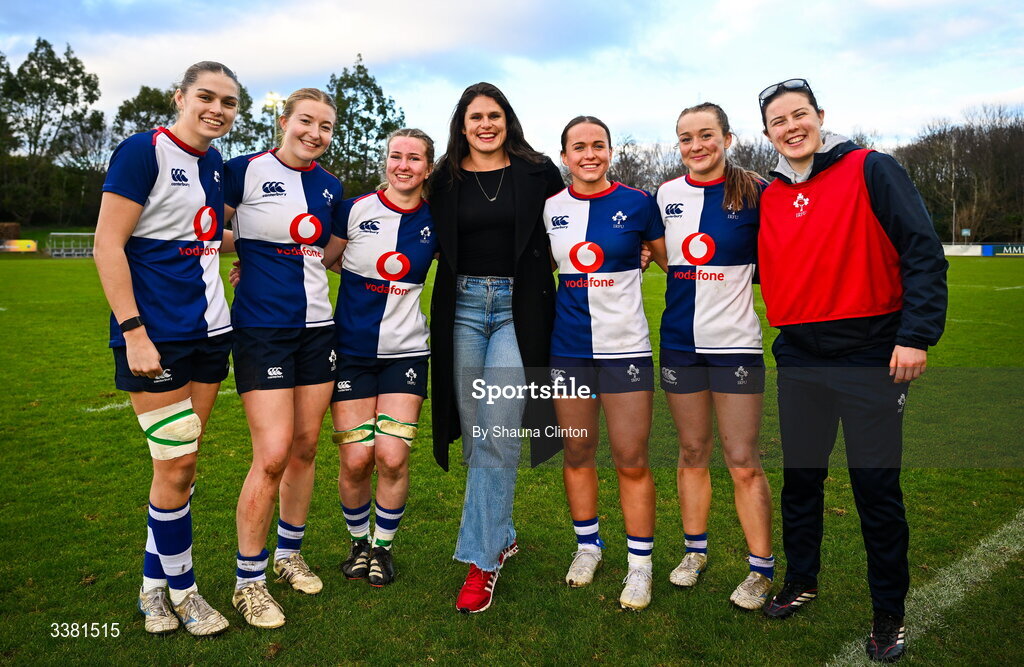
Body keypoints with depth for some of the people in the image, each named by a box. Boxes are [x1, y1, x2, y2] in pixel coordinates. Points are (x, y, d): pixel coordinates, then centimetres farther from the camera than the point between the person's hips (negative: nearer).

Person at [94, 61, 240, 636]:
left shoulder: (214, 162, 12)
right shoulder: (143, 151, -9)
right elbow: (109, 245, -13)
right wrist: (133, 331, -18)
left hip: (209, 330, 7)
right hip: (154, 334, -7)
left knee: (181, 462, 11)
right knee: (176, 466, -3)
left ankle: (154, 582, 26)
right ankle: (181, 590, 17)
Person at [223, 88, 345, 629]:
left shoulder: (329, 187, 11)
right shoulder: (245, 171, -6)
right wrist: (254, 250, -6)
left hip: (316, 328, 6)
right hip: (261, 327, -6)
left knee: (305, 447, 11)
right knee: (273, 455, -10)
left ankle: (288, 554, 30)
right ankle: (247, 581, 9)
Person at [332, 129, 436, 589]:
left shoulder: (435, 221, 2)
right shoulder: (356, 209, -4)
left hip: (405, 352, 1)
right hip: (351, 349, -1)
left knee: (392, 457, -8)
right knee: (356, 459, -4)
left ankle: (383, 547, 19)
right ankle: (359, 542, 26)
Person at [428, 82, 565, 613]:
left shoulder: (537, 172, 3)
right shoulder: (445, 180, 9)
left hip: (518, 309, -3)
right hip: (463, 307, 3)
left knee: (497, 434, -11)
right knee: (475, 434, 7)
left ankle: (481, 561, -2)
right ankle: (502, 536, 25)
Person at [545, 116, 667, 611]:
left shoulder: (637, 203, -3)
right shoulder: (550, 209, 5)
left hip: (626, 348, -3)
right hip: (568, 347, 3)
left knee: (631, 460, 0)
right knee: (577, 452, 12)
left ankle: (640, 564, 16)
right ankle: (588, 545, 33)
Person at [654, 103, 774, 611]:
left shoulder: (754, 192, -5)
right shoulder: (667, 194, 6)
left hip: (735, 342, -3)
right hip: (679, 341, 4)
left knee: (743, 462, 0)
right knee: (692, 451, 14)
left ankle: (761, 568, 17)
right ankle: (695, 550, 31)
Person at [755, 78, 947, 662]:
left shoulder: (871, 171, -5)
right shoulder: (767, 198, 9)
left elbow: (923, 251, -9)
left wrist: (916, 335, -15)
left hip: (870, 356, -4)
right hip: (799, 361, 5)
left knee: (877, 486, 3)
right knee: (800, 477, 14)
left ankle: (889, 612, 21)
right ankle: (801, 581, 34)